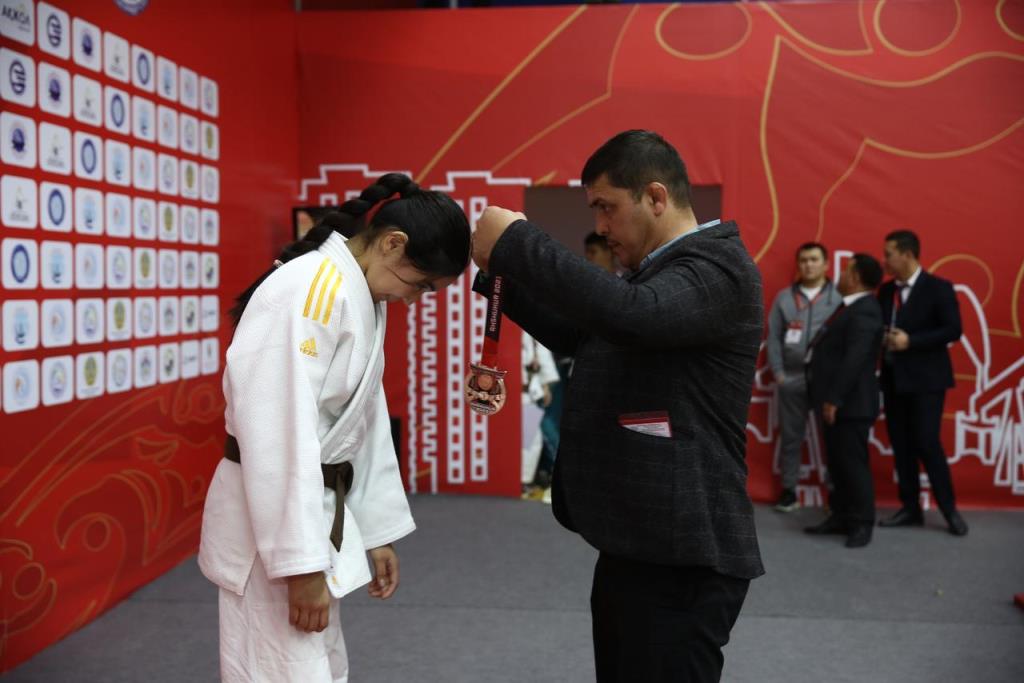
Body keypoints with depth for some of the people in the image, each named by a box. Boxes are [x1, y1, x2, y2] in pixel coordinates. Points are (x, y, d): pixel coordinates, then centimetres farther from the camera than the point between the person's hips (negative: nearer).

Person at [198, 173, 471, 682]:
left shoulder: (364, 296, 9)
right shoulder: (311, 290, -22)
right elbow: (279, 430, -26)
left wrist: (377, 531, 16)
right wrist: (301, 563, -24)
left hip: (317, 506, 10)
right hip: (271, 523, -10)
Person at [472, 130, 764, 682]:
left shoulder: (719, 268, -14)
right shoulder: (655, 271, 17)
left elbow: (630, 314, -33)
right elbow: (573, 334, 23)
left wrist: (517, 242, -25)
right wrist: (502, 270, 9)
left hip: (681, 555, -9)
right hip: (633, 544, 9)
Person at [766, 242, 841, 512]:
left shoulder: (839, 297, 2)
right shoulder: (784, 297, 9)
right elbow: (773, 336, 6)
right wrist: (777, 372, -1)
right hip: (791, 379, 2)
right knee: (790, 436, 7)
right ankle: (789, 490, 16)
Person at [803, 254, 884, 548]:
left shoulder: (864, 311, -17)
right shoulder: (851, 307, 15)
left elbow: (854, 359, -24)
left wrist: (834, 399, -24)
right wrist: (828, 398, 19)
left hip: (849, 403, -10)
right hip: (836, 401, 10)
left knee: (853, 463, -2)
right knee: (837, 463, 14)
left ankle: (862, 524, 7)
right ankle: (841, 517, 23)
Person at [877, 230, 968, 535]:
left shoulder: (938, 288, -7)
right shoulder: (886, 290, 10)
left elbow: (953, 330, -13)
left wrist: (910, 341, -19)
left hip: (926, 379, -6)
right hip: (894, 378, 6)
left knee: (927, 443, -9)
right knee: (901, 445, 7)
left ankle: (949, 508, 6)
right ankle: (911, 508, 16)